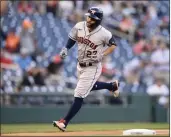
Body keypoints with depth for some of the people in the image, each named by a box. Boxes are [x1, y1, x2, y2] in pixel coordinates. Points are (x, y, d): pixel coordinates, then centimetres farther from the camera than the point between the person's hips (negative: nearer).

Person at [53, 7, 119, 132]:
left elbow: (113, 45, -7)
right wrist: (66, 49, -10)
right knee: (90, 86, 30)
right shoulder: (79, 27, -11)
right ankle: (113, 85, 52)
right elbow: (72, 39, 7)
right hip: (80, 65, 7)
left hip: (92, 68, -7)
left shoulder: (103, 33, -23)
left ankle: (64, 122, -6)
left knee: (79, 95, -9)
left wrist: (102, 56, -21)